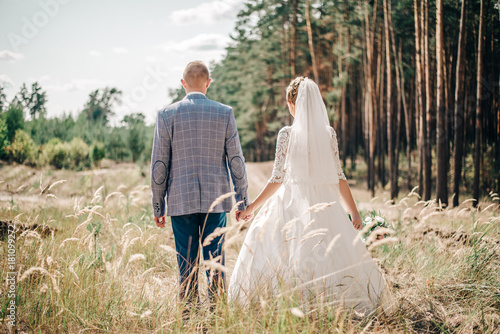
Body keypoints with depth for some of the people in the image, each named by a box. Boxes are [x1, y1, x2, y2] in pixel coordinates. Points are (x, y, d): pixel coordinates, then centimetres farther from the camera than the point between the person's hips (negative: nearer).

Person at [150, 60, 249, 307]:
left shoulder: (167, 114, -1)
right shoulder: (225, 113, 1)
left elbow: (159, 165, 0)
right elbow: (236, 160, 2)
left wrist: (157, 205, 7)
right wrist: (242, 201, 10)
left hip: (181, 201, 0)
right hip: (216, 201, 0)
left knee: (187, 265, 4)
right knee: (215, 262, 5)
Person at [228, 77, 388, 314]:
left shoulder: (287, 134, -7)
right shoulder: (329, 133, 2)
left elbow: (277, 179, -7)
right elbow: (339, 177, 3)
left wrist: (251, 208, 1)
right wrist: (354, 212, 11)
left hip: (293, 203, -3)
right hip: (325, 205, 3)